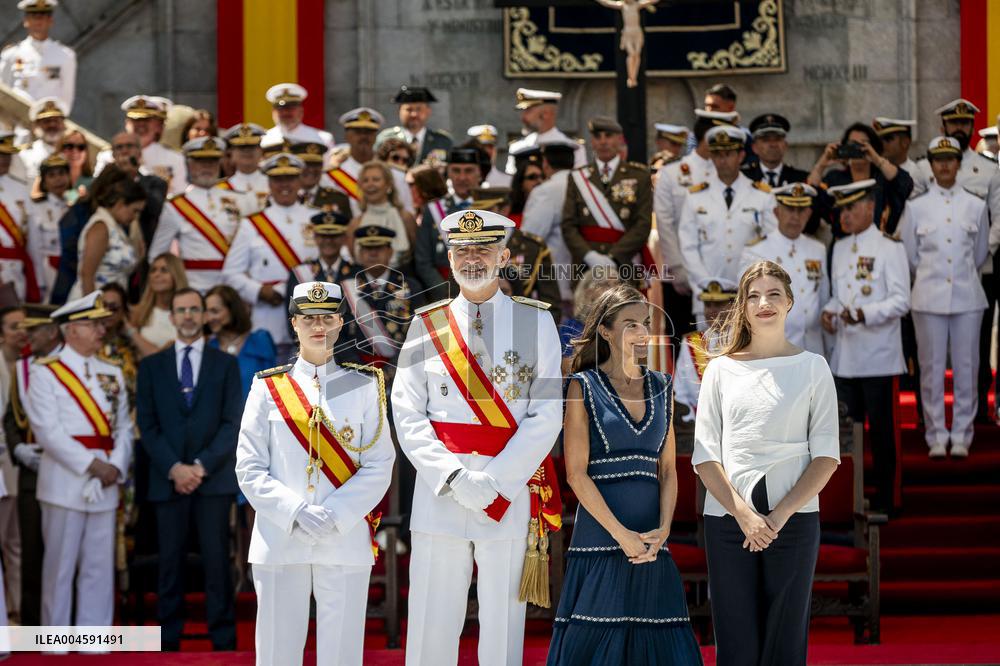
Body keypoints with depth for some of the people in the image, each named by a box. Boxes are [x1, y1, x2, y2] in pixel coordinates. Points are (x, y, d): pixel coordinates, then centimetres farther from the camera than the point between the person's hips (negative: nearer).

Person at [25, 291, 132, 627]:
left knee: (99, 568, 6)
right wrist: (91, 465, -15)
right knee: (60, 568, -1)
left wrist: (116, 466, -7)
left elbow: (123, 427, 12)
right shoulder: (46, 372, -3)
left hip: (105, 486, 5)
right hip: (65, 482, -5)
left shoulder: (112, 375, 15)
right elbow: (47, 429, -11)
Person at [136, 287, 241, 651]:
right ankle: (169, 643, 4)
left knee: (217, 561, -4)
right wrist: (174, 468, -8)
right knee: (170, 563, 1)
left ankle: (223, 643, -3)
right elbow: (147, 424, 5)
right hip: (168, 480, 1)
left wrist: (202, 466, -9)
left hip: (214, 478, -1)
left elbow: (233, 423, 2)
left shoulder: (225, 364, 9)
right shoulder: (151, 366, 12)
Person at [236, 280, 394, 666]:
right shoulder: (269, 387, 7)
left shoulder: (364, 386, 7)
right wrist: (294, 513, -12)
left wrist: (335, 515, -12)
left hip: (345, 543, 0)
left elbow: (379, 467, 2)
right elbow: (250, 470, 2)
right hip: (280, 544, 0)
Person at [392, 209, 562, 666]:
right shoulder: (427, 324, 9)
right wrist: (453, 478, -11)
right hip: (438, 499, 1)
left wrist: (494, 482, -11)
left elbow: (547, 415, -1)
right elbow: (407, 413, 3)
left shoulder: (535, 321, 5)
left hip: (509, 498, -1)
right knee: (431, 629, 0)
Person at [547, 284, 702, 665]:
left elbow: (668, 469, 12)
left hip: (652, 544, 4)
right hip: (600, 539, -4)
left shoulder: (661, 388, 13)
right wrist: (622, 534, -12)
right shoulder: (583, 387, -1)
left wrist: (663, 529, -4)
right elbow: (576, 473, -6)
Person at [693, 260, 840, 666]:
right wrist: (743, 514, -11)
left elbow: (826, 454, 1)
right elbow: (704, 455, 4)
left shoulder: (811, 367, 7)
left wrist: (781, 514, -11)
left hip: (793, 520, -1)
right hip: (728, 521, 1)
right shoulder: (722, 369, 10)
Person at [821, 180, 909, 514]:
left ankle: (885, 498, 5)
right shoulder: (839, 248, 14)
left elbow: (901, 301, -11)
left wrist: (864, 315, -23)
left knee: (881, 427, -1)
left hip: (876, 355, -6)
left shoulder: (889, 247, -5)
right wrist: (829, 312, 1)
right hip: (844, 354, 6)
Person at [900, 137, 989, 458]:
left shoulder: (975, 206, 6)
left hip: (967, 297, 1)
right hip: (929, 298, -1)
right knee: (932, 368, 0)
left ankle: (961, 436, 8)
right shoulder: (916, 207, 3)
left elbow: (980, 253, 16)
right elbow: (909, 257, 10)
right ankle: (936, 437, 7)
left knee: (966, 368, 1)